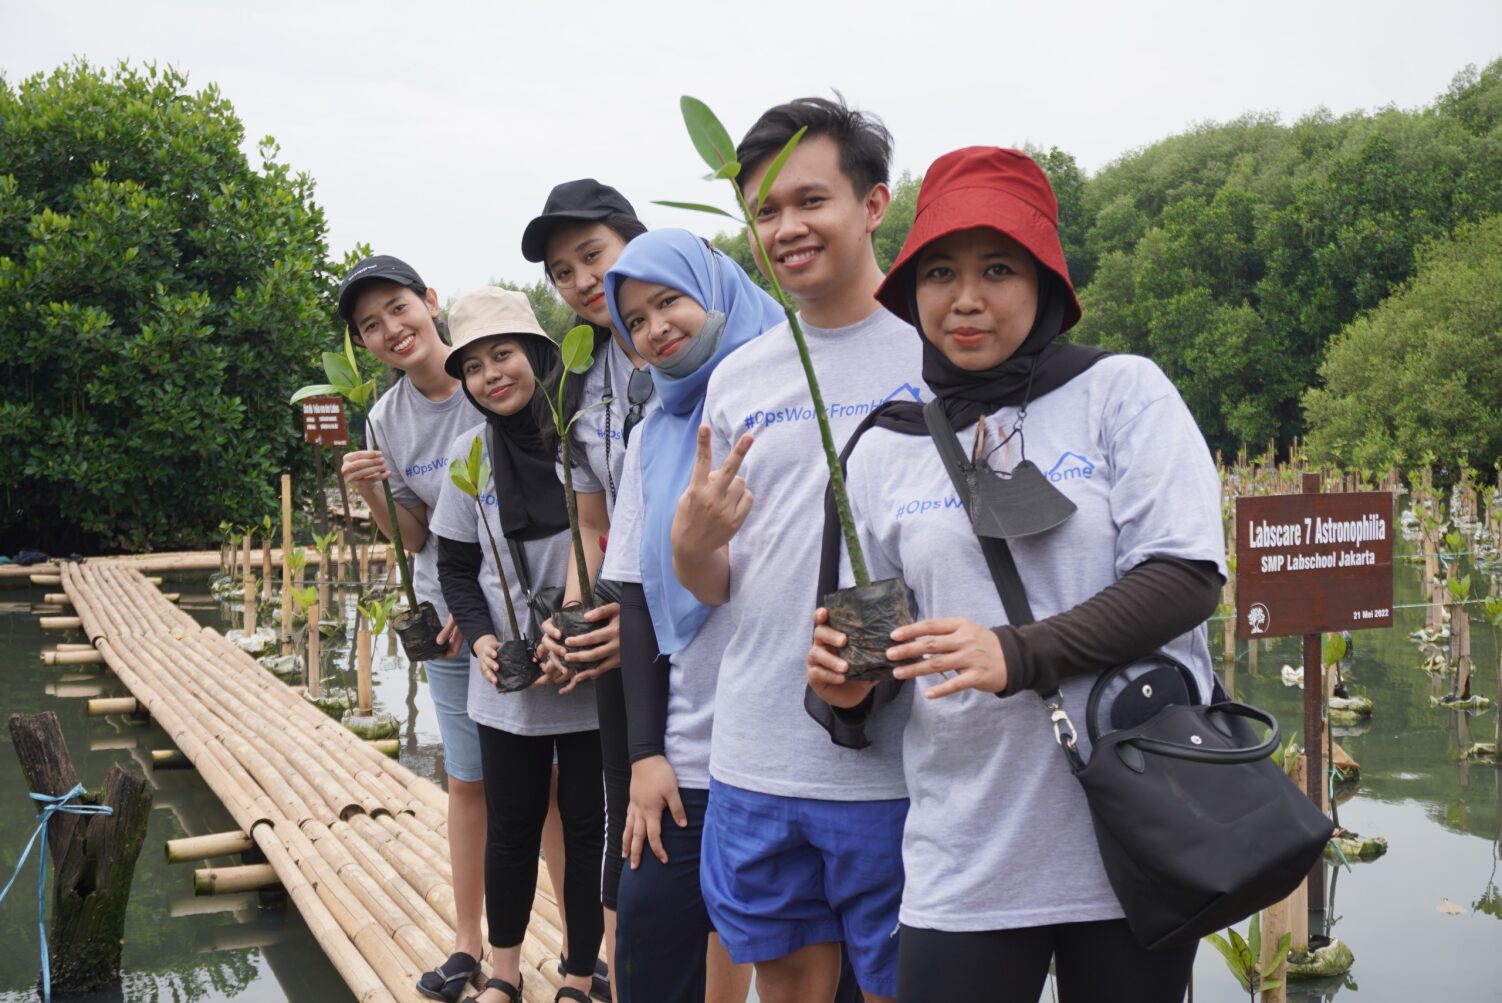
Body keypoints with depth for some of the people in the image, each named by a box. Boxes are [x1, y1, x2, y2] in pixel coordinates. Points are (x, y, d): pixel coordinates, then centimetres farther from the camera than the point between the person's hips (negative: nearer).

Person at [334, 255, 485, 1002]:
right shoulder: (388, 420, 1)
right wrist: (372, 494, -13)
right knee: (468, 779, 12)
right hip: (448, 619, 4)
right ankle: (467, 942, 23)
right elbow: (414, 538, 7)